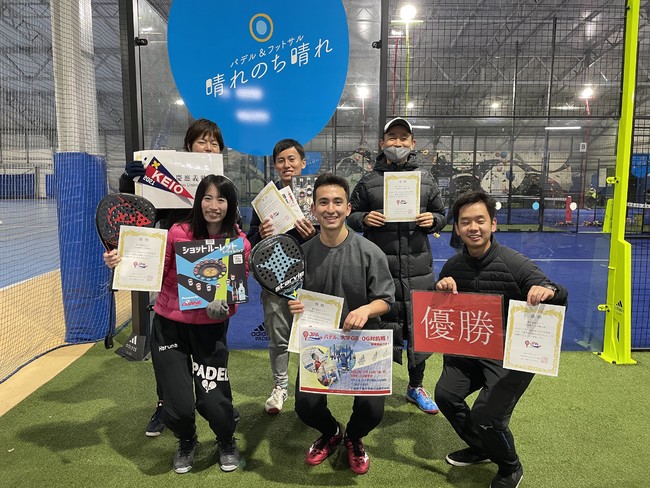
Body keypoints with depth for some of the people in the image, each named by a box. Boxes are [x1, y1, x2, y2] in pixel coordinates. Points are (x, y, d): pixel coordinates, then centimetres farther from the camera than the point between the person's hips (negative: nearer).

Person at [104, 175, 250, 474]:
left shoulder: (240, 243, -7)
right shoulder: (178, 233, -10)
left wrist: (225, 303, -18)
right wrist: (122, 265, -15)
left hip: (211, 329, 0)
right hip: (169, 326, 0)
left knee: (213, 401, -4)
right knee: (178, 408, -3)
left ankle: (227, 443, 35)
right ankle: (187, 442, 38)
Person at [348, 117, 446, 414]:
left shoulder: (426, 181, 8)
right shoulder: (369, 182, 2)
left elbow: (441, 214, 17)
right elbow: (351, 216, 9)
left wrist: (433, 220, -5)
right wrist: (364, 219, -12)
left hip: (419, 271, 2)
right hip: (381, 270, -2)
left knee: (419, 328, 9)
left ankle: (416, 387, 31)